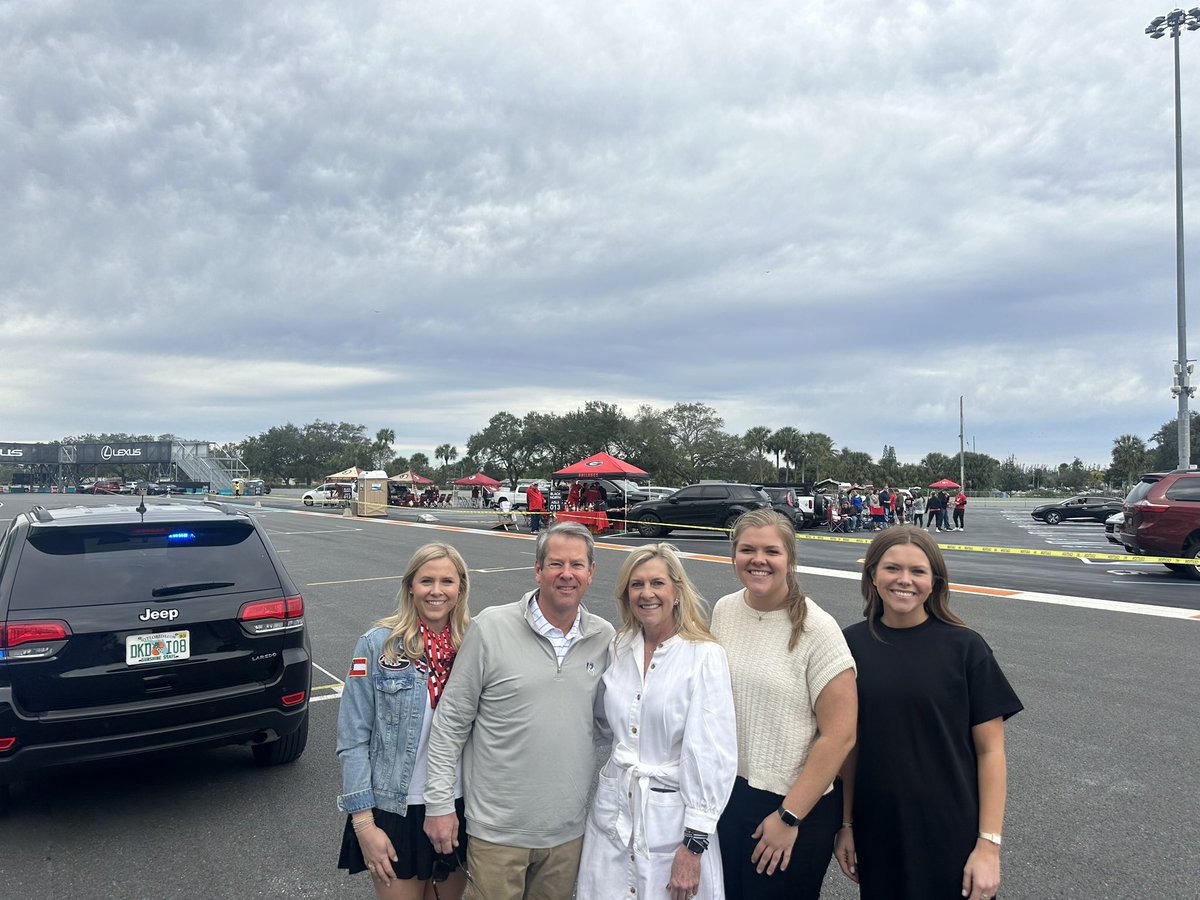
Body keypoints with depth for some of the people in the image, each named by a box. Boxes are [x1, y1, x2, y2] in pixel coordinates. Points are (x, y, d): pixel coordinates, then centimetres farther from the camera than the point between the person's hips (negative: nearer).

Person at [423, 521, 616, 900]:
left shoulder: (605, 638, -1)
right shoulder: (491, 628, -12)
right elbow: (451, 721, -6)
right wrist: (439, 802, -6)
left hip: (569, 829, 3)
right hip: (497, 830, -3)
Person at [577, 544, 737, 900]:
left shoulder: (705, 656, -14)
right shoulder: (619, 649, 2)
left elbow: (711, 754, -15)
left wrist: (694, 843, -15)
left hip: (671, 817, -4)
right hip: (613, 813, 5)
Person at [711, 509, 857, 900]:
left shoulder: (817, 629, -17)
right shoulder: (724, 610, -2)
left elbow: (839, 735, -17)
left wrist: (788, 816, -15)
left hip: (794, 805, -5)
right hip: (726, 792, 5)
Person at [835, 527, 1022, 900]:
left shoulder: (965, 648, -11)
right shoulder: (851, 644, -5)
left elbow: (990, 750, -7)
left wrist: (989, 844, -10)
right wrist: (845, 824, 2)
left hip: (951, 833, -2)